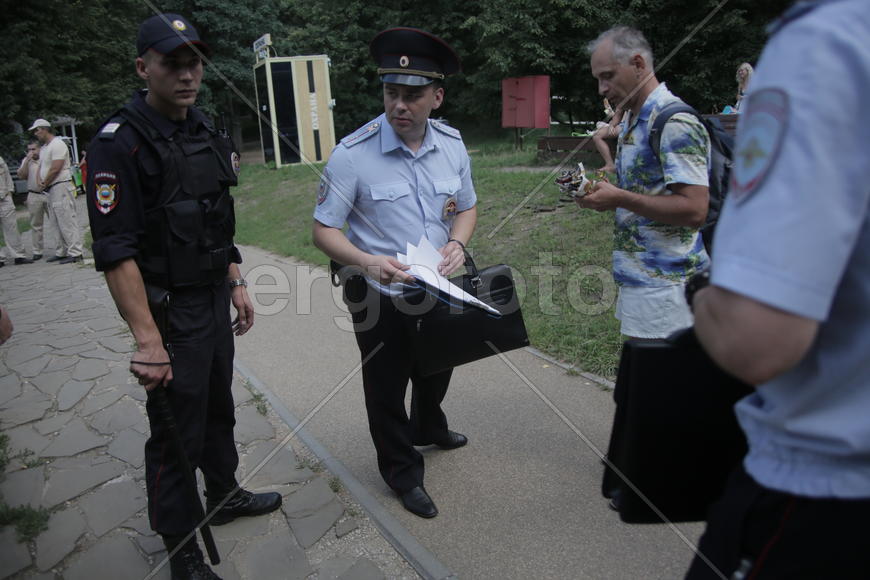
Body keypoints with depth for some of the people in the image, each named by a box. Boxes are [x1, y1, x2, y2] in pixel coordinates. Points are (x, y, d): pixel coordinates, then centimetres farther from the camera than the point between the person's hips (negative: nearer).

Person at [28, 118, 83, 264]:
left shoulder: (57, 144, -10)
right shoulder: (44, 148, 21)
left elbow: (55, 169, -16)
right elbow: (41, 166, 20)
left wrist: (45, 184, -7)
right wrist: (39, 181, 1)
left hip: (61, 186, -10)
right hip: (51, 189, 10)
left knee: (67, 220, -11)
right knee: (58, 223, 12)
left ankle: (75, 253, -11)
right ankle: (61, 252, 17)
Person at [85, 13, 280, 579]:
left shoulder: (206, 132, 8)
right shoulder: (119, 143, -16)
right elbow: (116, 251, -22)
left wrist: (237, 285, 13)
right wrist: (147, 339, -25)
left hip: (215, 300, 8)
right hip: (168, 310, -7)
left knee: (219, 407, 22)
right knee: (177, 430, 5)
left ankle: (225, 496, 43)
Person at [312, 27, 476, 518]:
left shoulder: (452, 144, -6)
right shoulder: (353, 154, -20)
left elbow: (467, 207, 7)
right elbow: (324, 229, -15)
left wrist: (457, 243, -15)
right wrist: (367, 261, -34)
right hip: (380, 298, -5)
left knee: (436, 371, 28)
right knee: (387, 388, 12)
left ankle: (429, 428, 60)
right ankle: (404, 474, 38)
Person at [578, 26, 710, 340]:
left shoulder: (675, 122, -15)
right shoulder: (630, 121, 15)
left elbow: (694, 209, -23)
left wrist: (620, 199, -21)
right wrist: (603, 191, 4)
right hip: (636, 278, 9)